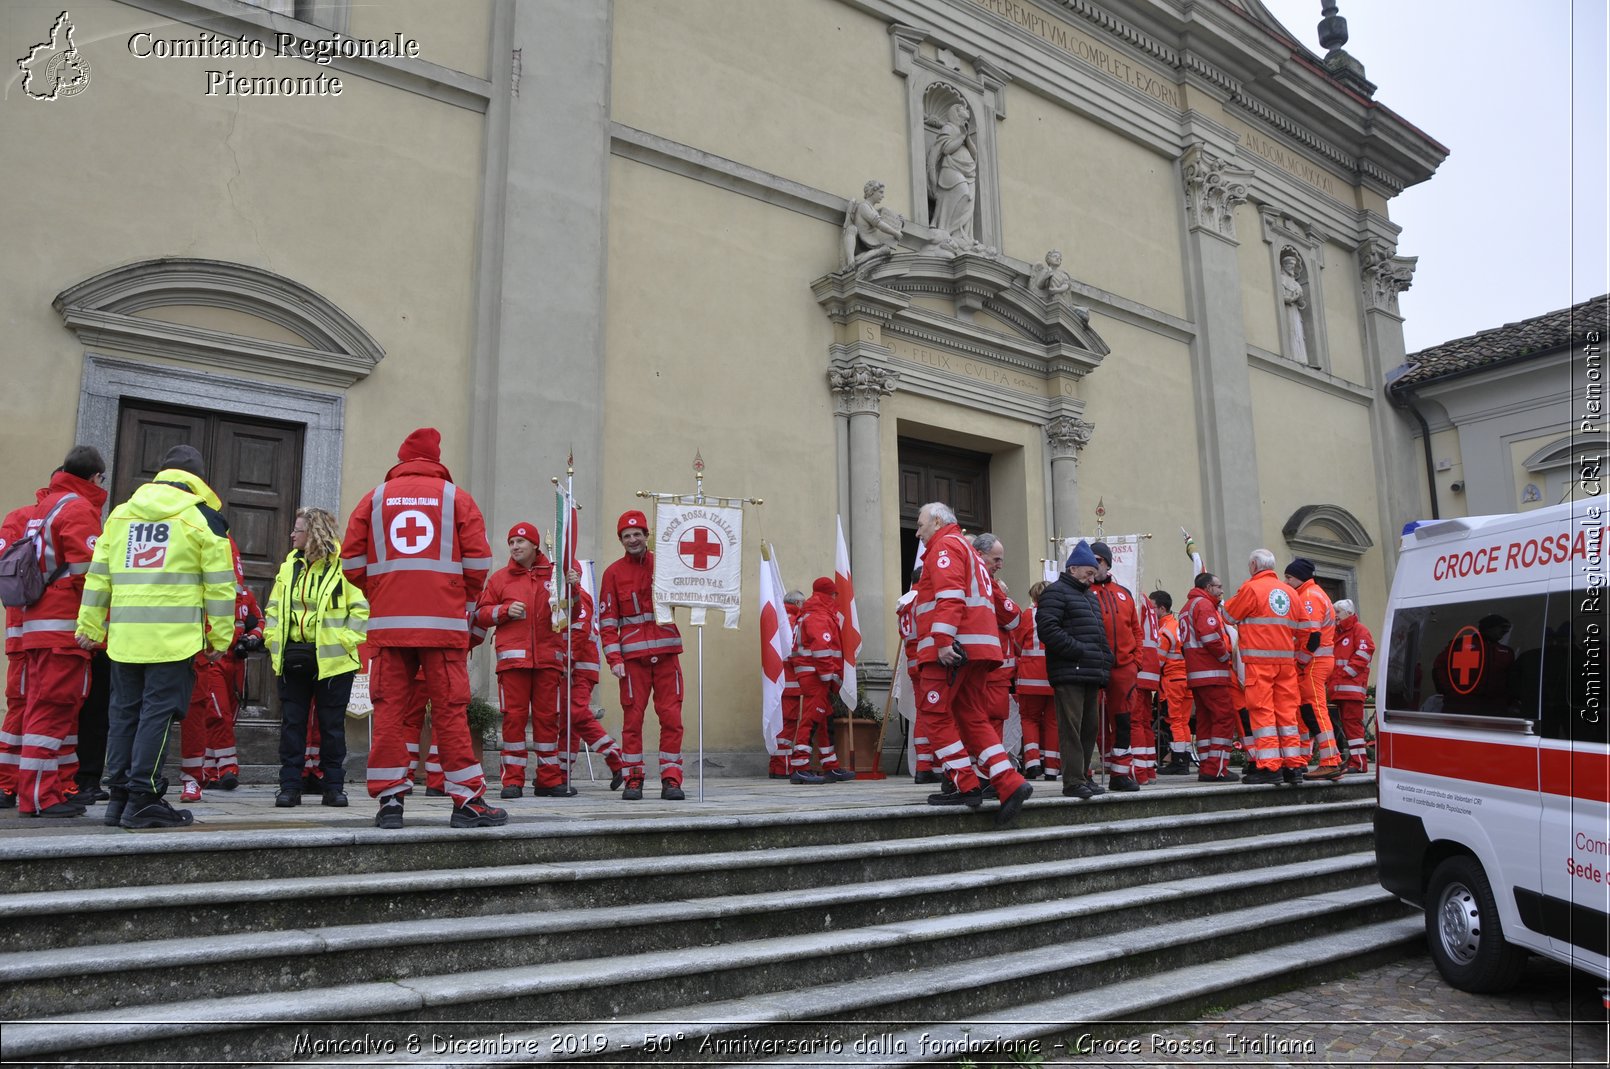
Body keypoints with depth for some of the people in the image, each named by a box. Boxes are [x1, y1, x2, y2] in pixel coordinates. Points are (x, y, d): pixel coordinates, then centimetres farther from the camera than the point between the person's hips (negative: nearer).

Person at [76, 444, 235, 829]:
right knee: (158, 713, -3)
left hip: (124, 635, 5)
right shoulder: (204, 517, 1)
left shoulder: (120, 513, 16)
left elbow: (98, 576, 14)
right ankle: (143, 800, -4)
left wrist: (89, 627, 17)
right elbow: (219, 584, -2)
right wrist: (221, 637, 3)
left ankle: (119, 797, 17)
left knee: (124, 712, 12)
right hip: (174, 636, -5)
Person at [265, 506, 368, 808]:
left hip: (332, 660, -5)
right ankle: (290, 786, 15)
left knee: (332, 725, 5)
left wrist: (346, 640, -14)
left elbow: (361, 608, -9)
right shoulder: (289, 566, 11)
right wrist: (273, 641, 5)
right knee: (292, 723, 8)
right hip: (293, 658, 5)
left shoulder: (342, 566, -7)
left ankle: (333, 786, 14)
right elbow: (274, 608, 16)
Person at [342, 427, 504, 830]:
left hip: (388, 622, 2)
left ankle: (390, 800, 6)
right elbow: (478, 560, 0)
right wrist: (465, 600, 15)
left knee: (390, 710, 5)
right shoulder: (456, 496, 6)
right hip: (444, 622, -2)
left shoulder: (375, 498, 10)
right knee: (451, 711, 0)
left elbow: (352, 561, 7)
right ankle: (467, 801, 3)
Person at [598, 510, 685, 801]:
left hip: (666, 652, 1)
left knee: (671, 717, -1)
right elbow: (607, 619, 3)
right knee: (632, 717, 1)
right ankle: (633, 780, 10)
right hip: (633, 655, -1)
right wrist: (614, 659, -6)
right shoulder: (613, 573, 7)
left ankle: (671, 779, 6)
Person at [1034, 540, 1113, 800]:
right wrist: (1080, 652, -17)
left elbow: (1101, 635, 29)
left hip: (1091, 675, 9)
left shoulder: (1091, 597, 25)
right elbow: (1048, 630, -17)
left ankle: (1083, 776, 18)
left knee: (1089, 728, 11)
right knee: (1071, 728, -9)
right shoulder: (1056, 592, -4)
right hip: (1069, 674, -9)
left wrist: (1105, 665, 14)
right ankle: (1073, 781, -8)